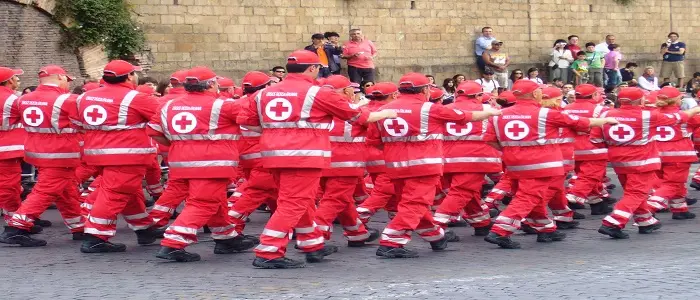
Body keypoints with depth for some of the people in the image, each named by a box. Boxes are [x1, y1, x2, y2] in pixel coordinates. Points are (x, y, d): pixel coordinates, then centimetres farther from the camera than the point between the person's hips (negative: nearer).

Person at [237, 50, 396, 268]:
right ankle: (268, 254, -11)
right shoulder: (317, 93, -5)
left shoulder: (265, 93, 10)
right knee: (293, 205, -6)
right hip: (304, 155, -7)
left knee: (302, 202, 21)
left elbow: (246, 121, 11)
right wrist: (384, 114, 21)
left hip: (274, 154, 7)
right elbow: (357, 116, 4)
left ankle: (313, 246, 32)